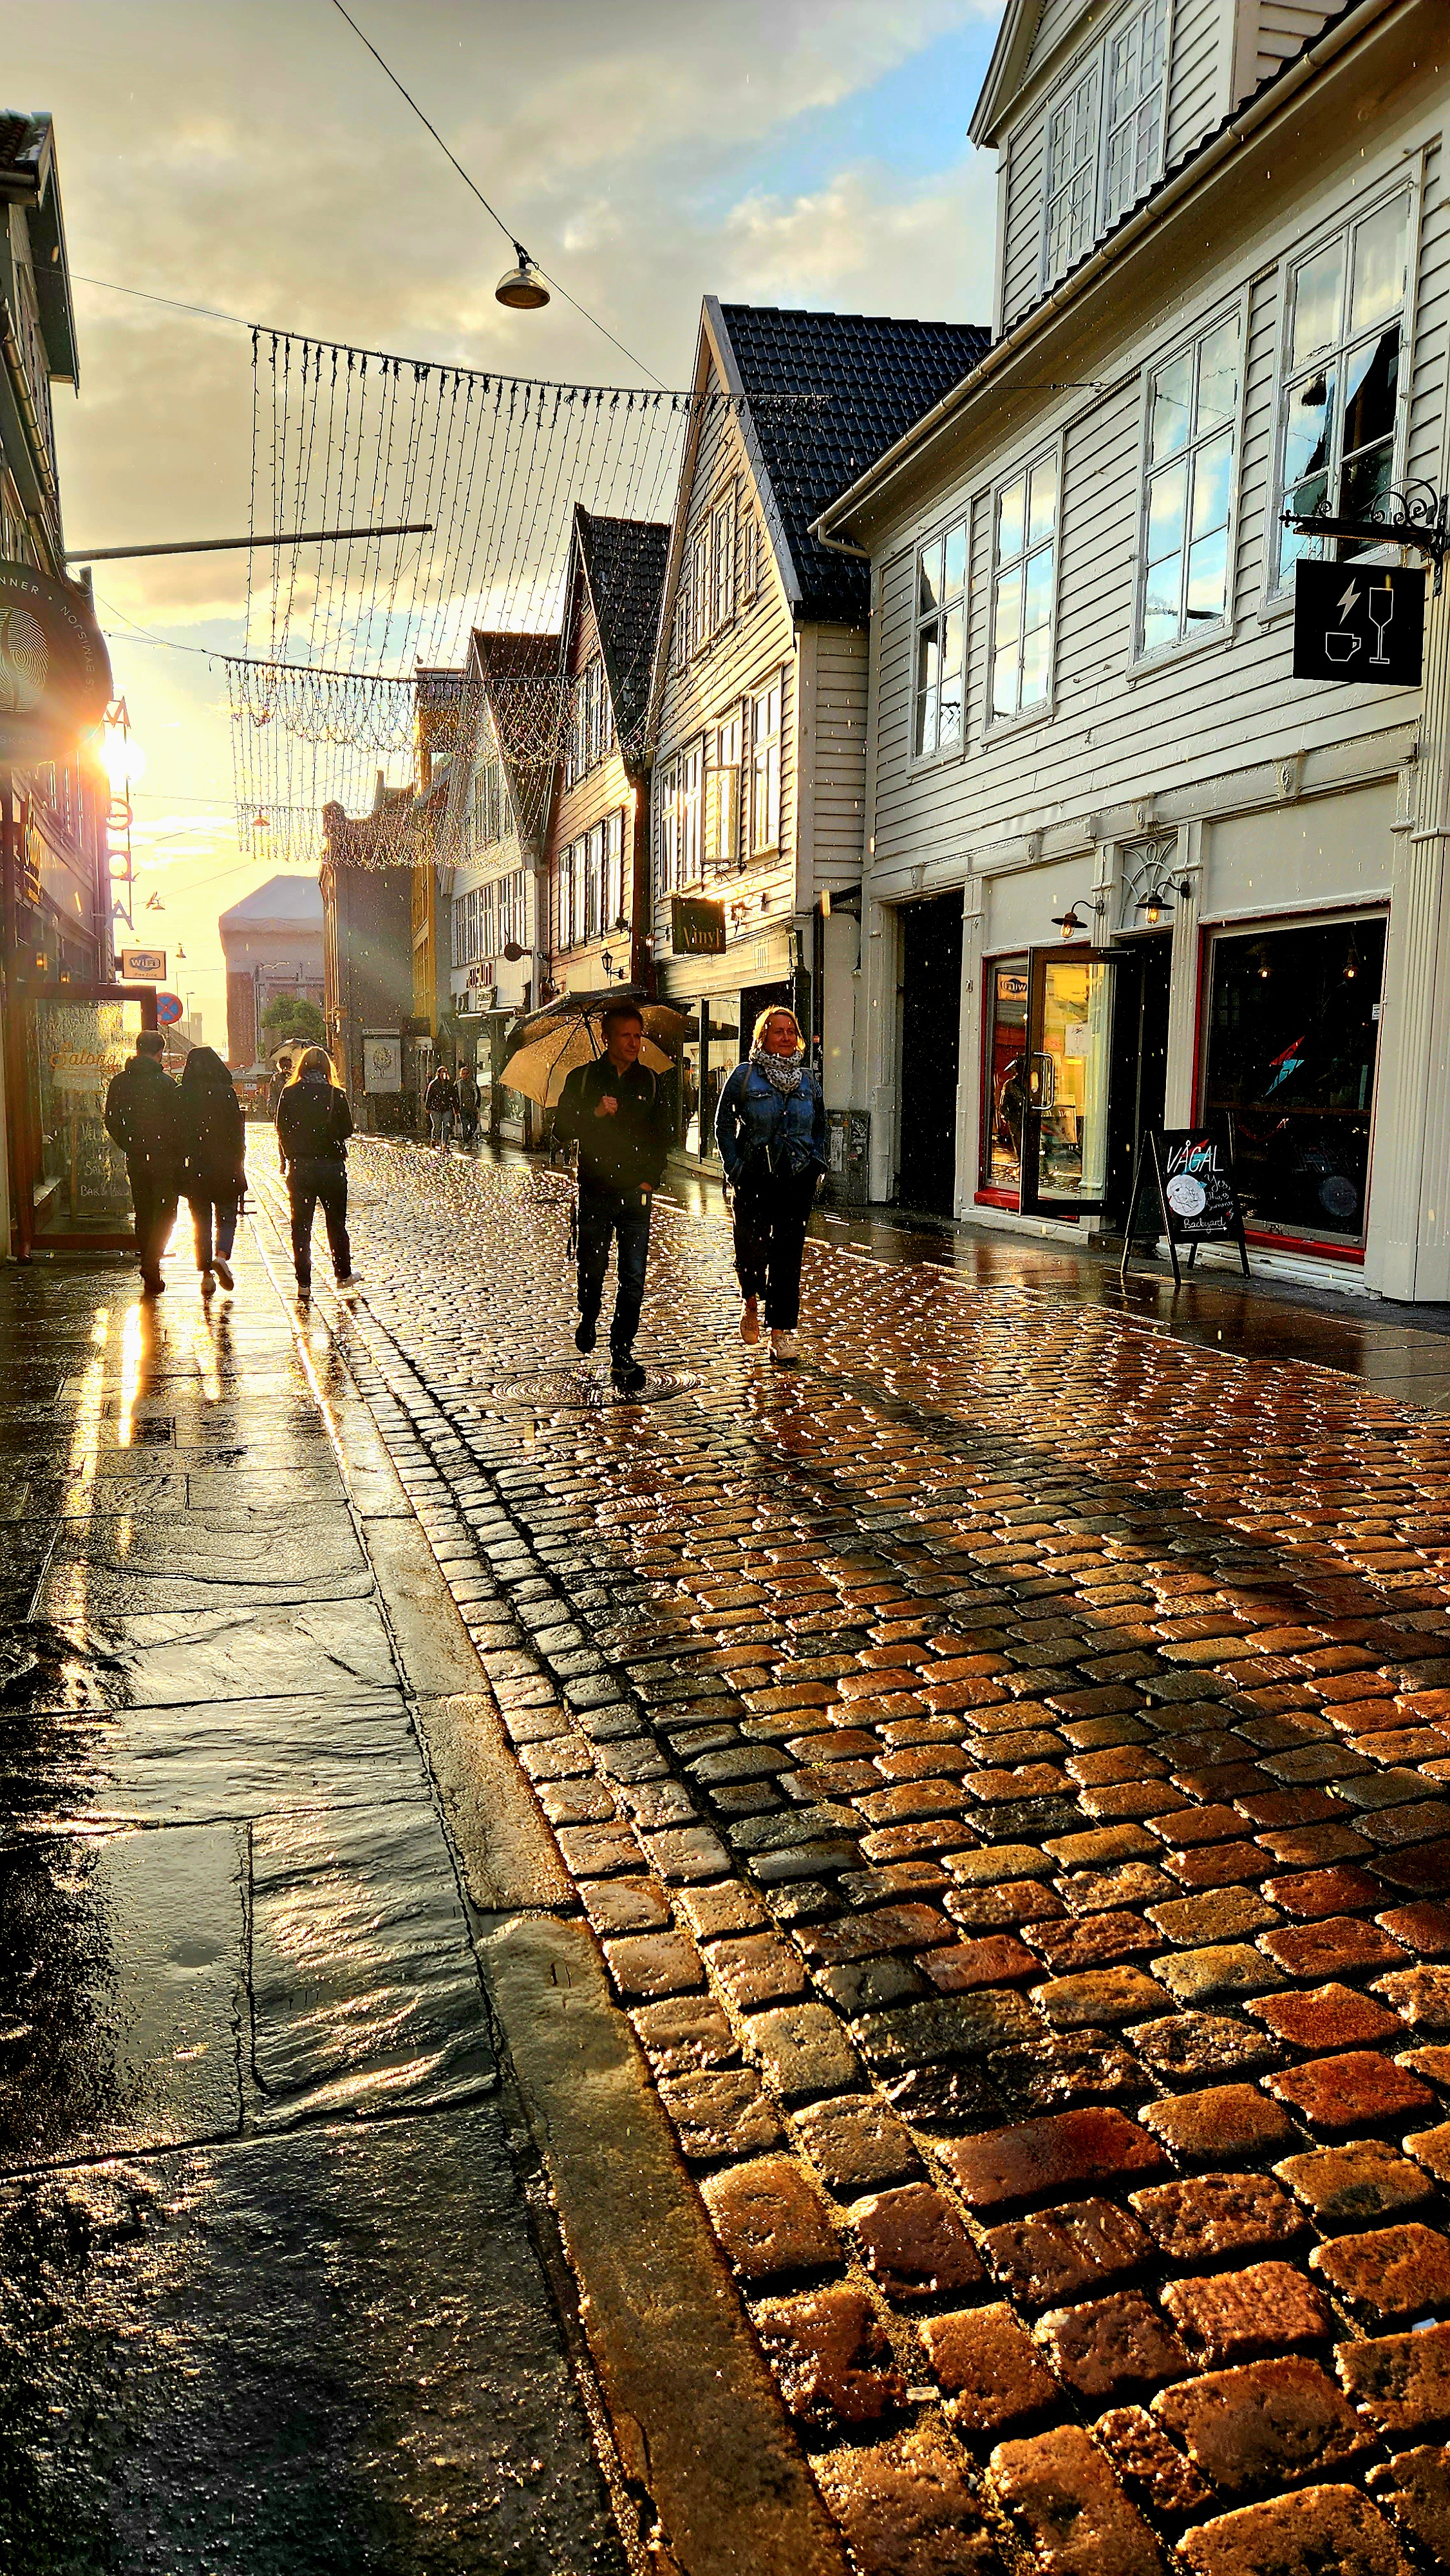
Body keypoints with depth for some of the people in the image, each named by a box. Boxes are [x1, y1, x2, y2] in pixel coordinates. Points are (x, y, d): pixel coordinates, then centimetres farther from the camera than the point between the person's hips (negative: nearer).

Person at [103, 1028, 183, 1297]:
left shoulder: (120, 1082, 4)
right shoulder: (165, 1083, -12)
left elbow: (111, 1122, 8)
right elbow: (175, 1124, -12)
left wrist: (129, 1146, 18)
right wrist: (178, 1155, -1)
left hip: (134, 1159, 5)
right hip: (163, 1158, -5)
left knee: (143, 1213, 15)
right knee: (166, 1212, 3)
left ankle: (149, 1272, 20)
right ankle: (151, 1263, -13)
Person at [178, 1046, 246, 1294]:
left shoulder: (180, 1096, -2)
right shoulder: (227, 1093, -7)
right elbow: (238, 1132, -5)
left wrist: (180, 1165, 9)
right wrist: (238, 1166, 3)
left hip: (194, 1169, 2)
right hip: (224, 1168, -1)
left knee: (201, 1221, 10)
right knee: (226, 1218, 11)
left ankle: (206, 1274, 8)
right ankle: (222, 1255, -15)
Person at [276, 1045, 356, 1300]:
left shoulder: (289, 1094, -4)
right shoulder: (336, 1095, -7)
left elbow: (282, 1131, 0)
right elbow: (347, 1131, -3)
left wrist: (286, 1159, 13)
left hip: (299, 1167, 1)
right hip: (331, 1165, 0)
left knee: (301, 1226, 6)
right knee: (336, 1224, 15)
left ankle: (304, 1283, 3)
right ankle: (343, 1274, 25)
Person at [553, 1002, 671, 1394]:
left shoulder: (650, 1082, 8)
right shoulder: (582, 1079, 4)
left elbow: (662, 1137, 11)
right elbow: (562, 1129, 1)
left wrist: (650, 1179, 0)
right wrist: (595, 1114, -15)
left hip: (636, 1194, 1)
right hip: (595, 1191, 0)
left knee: (633, 1279, -5)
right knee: (592, 1269, 9)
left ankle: (622, 1353, 2)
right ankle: (588, 1321, 40)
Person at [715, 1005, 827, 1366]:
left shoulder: (807, 1079, 11)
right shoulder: (745, 1076, 1)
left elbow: (820, 1127, 20)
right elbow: (724, 1124, 3)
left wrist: (817, 1163, 7)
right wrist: (735, 1168, -4)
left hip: (798, 1178, 2)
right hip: (754, 1178, -2)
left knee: (788, 1253, 0)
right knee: (752, 1247, -6)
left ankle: (781, 1330, 5)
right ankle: (750, 1301, 27)